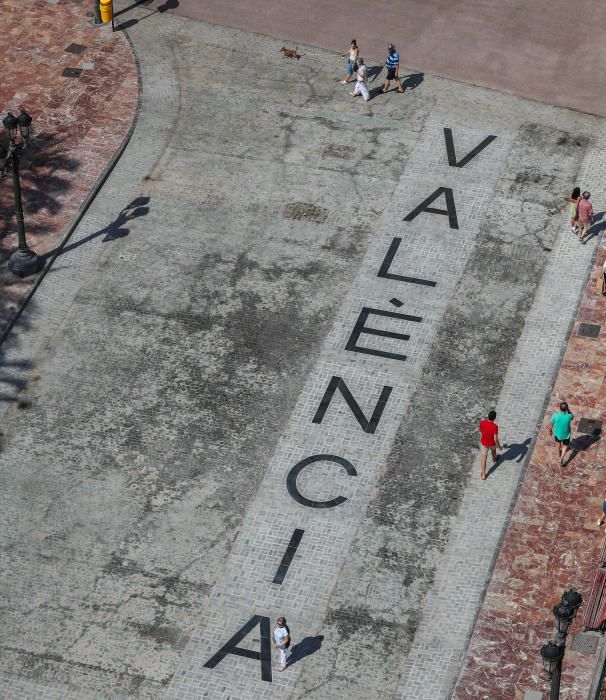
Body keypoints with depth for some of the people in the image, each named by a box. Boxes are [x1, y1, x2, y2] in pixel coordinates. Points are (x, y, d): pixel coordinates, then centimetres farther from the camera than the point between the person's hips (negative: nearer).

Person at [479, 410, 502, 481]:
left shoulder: (482, 423, -25)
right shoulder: (495, 426, -36)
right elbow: (495, 439, -31)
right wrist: (499, 446, -12)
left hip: (484, 443, 1)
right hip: (492, 443, -1)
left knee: (484, 458, 17)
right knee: (493, 450, 35)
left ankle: (483, 475, 22)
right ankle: (494, 461, 67)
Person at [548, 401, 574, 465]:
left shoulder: (555, 415, -31)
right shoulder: (569, 416, -34)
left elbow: (551, 424, -12)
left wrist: (550, 430, 9)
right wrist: (567, 409, -22)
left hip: (557, 433, 2)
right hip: (566, 434, -2)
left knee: (558, 442, 34)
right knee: (565, 446, 26)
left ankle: (560, 453, 59)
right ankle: (561, 459, 19)